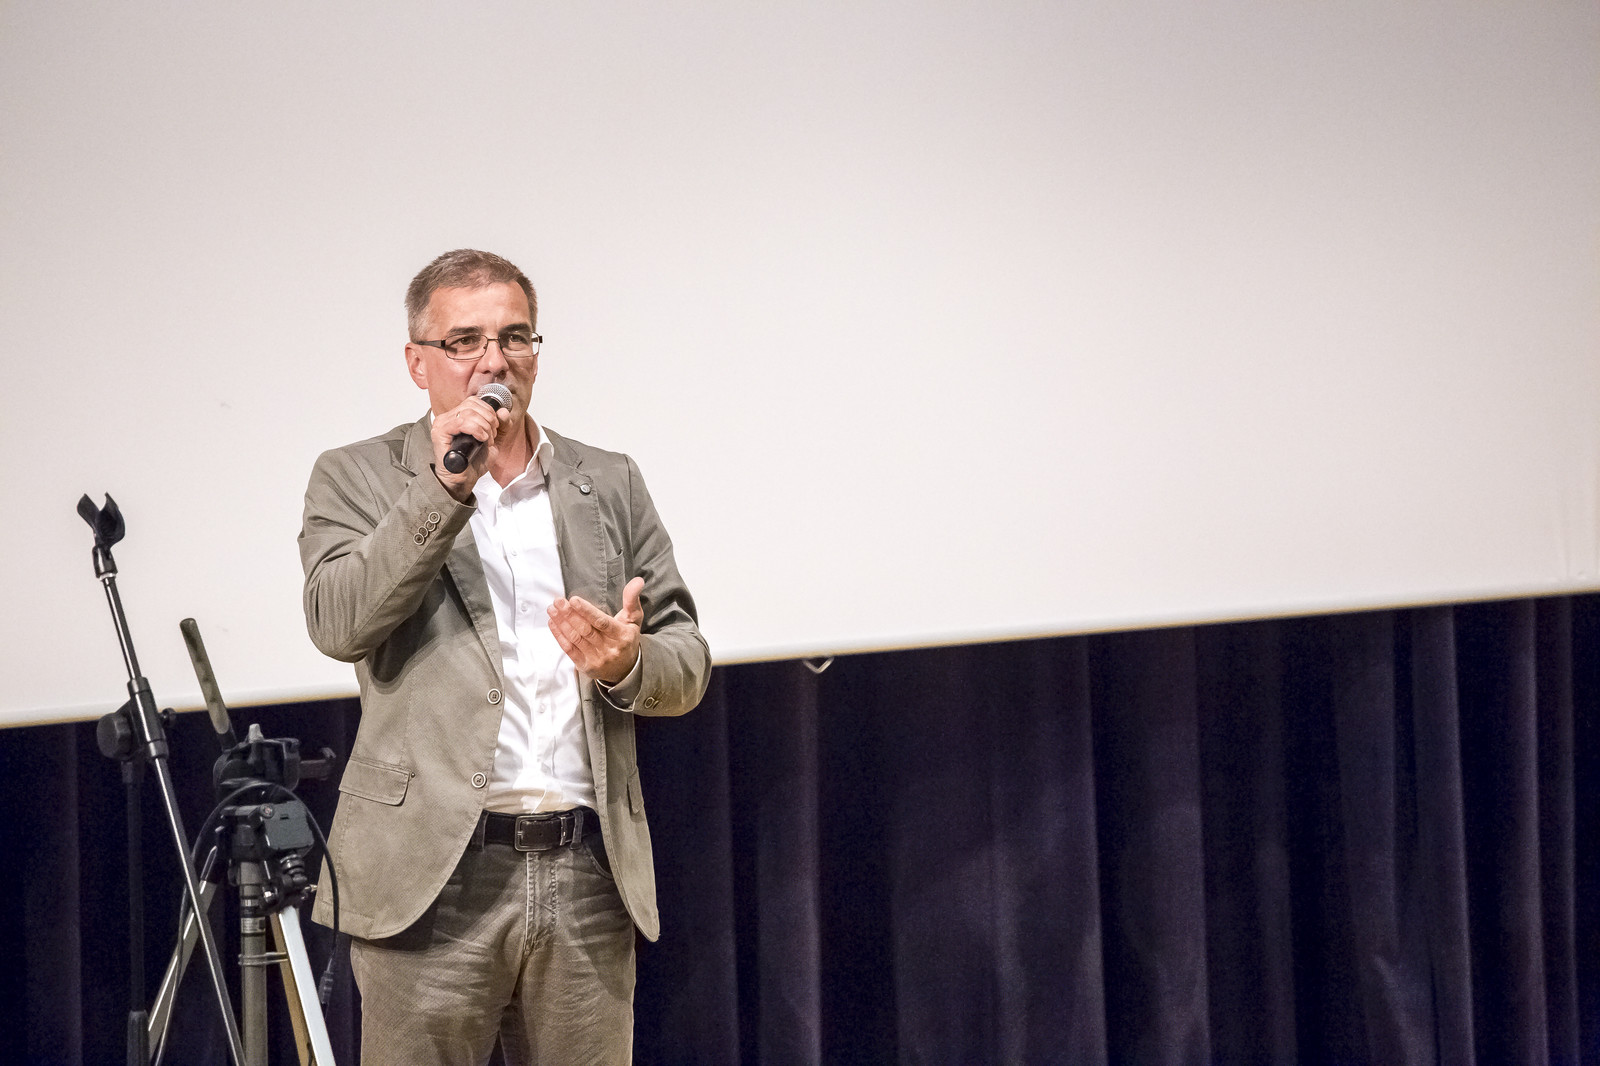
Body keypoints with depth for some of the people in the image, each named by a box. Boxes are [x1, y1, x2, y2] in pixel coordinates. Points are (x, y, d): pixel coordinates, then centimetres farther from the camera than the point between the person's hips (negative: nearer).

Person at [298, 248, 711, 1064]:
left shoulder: (609, 485, 16)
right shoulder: (357, 478, 7)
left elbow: (687, 662, 14)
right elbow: (337, 623, -10)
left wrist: (627, 664, -9)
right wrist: (443, 485, -15)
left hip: (587, 874, 3)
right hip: (434, 874, -3)